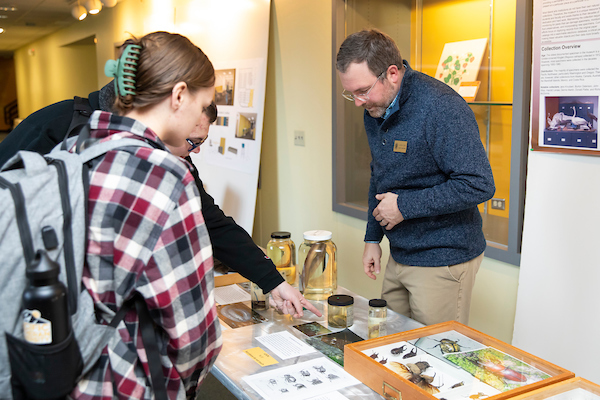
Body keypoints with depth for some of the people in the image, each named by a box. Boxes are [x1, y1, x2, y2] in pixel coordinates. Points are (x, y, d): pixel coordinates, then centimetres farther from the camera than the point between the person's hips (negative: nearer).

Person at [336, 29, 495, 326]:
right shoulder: (374, 109, 6)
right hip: (399, 255, 8)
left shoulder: (440, 107, -21)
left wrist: (405, 206, -20)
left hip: (443, 259, -8)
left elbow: (478, 185, -25)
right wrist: (372, 237, 16)